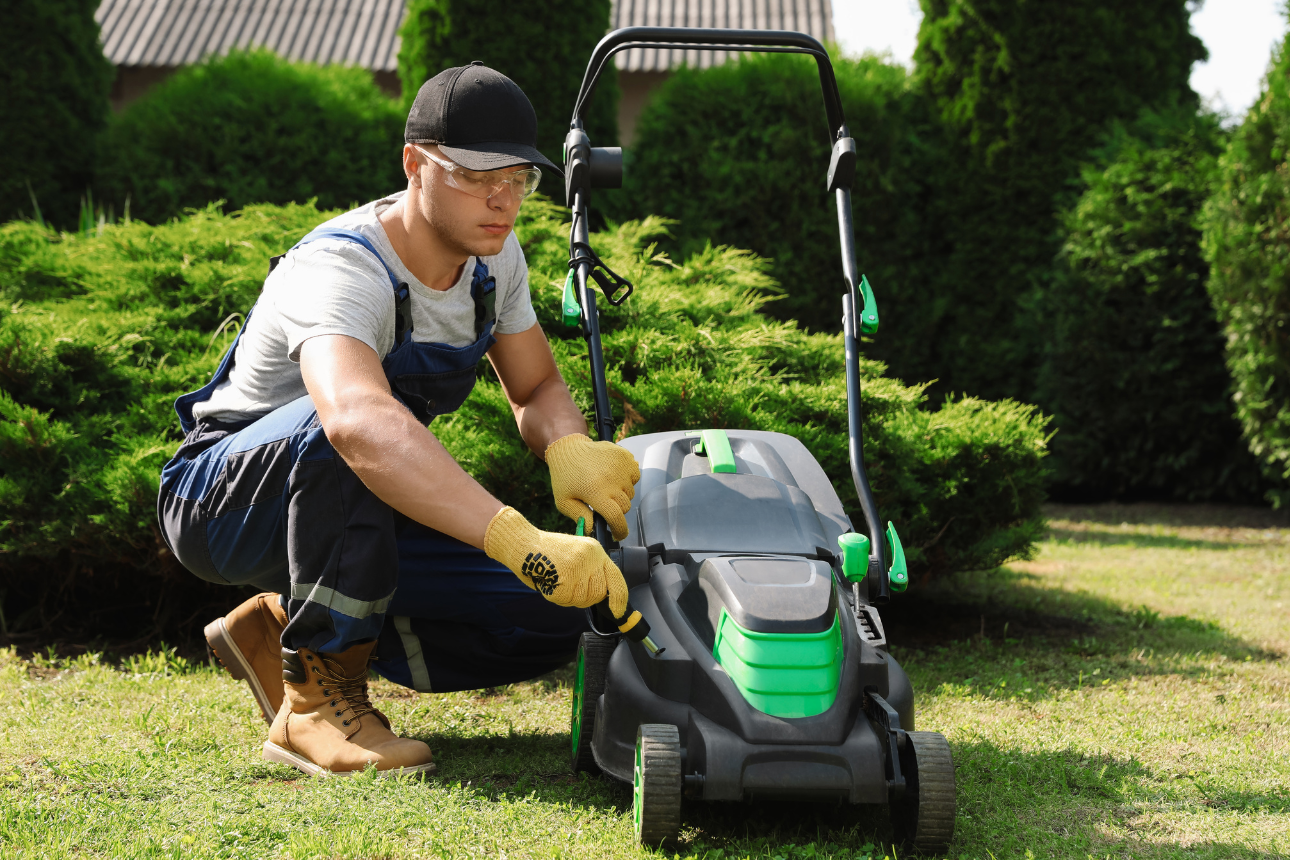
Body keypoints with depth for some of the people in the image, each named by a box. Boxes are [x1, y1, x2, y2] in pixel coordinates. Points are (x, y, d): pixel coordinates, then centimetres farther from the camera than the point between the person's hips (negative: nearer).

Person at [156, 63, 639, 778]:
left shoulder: (493, 258, -7)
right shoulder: (340, 269, -32)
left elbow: (537, 388, 3)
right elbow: (359, 422, -52)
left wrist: (569, 447, -24)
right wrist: (524, 544, -63)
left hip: (360, 517, 7)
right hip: (220, 498, -7)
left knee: (547, 620, -10)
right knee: (349, 426, -40)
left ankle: (277, 630, 6)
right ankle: (318, 696, -24)